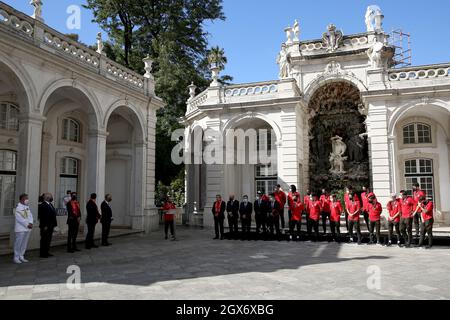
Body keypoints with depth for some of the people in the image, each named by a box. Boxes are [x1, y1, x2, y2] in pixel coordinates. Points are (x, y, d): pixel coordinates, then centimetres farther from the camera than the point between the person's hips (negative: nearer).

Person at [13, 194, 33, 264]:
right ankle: (16, 258, 7)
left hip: (27, 228, 7)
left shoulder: (27, 206, 12)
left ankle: (21, 256, 20)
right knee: (18, 243, -1)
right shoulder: (18, 207, -10)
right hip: (20, 228, -7)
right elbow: (19, 218, -16)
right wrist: (27, 224, -16)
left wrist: (31, 223, -9)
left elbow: (30, 215, 8)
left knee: (24, 243, 11)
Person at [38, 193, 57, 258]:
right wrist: (45, 226, -20)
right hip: (45, 226, -9)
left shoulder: (50, 204, 15)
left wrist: (54, 224, 12)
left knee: (48, 240, 13)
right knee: (44, 240, -1)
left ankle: (46, 252, 22)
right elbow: (41, 217, -18)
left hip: (51, 226, 9)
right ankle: (42, 253, 8)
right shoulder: (42, 205, -13)